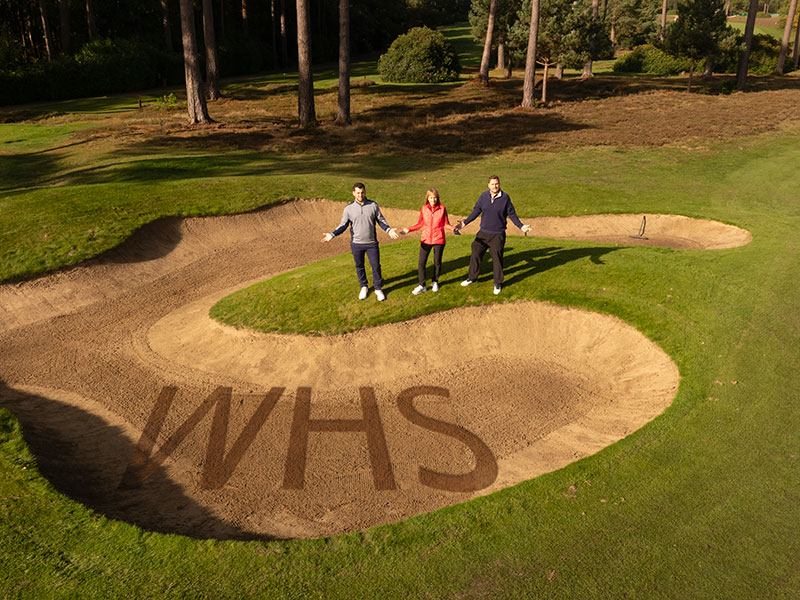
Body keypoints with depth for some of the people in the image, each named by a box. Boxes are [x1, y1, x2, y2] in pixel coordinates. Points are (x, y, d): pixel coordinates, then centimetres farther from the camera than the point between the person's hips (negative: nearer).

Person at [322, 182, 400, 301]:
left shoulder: (373, 205, -4)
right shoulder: (348, 208, -5)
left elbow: (381, 220, 3)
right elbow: (343, 225, -1)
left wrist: (389, 230, -14)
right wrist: (332, 235, -15)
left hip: (372, 243, 0)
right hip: (356, 243, 0)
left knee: (376, 266, 4)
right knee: (359, 266, 13)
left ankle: (378, 288, 21)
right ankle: (363, 287, 32)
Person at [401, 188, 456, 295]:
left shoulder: (442, 209, -5)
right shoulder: (424, 209, -2)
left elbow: (446, 224, 0)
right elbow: (420, 224, 7)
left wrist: (453, 229, -18)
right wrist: (409, 229, -4)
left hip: (438, 240, -1)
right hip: (426, 239, 1)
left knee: (437, 262, 11)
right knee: (421, 263, -1)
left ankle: (435, 282, 33)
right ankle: (421, 286, 12)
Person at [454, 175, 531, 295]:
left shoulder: (505, 197, -6)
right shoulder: (484, 196, 0)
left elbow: (512, 214, 1)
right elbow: (476, 211, 8)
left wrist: (521, 226, -5)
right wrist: (465, 222, 2)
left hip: (498, 235, -3)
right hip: (483, 233, 3)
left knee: (497, 258, 3)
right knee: (475, 254, 8)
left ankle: (498, 283, 18)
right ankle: (472, 277, 27)